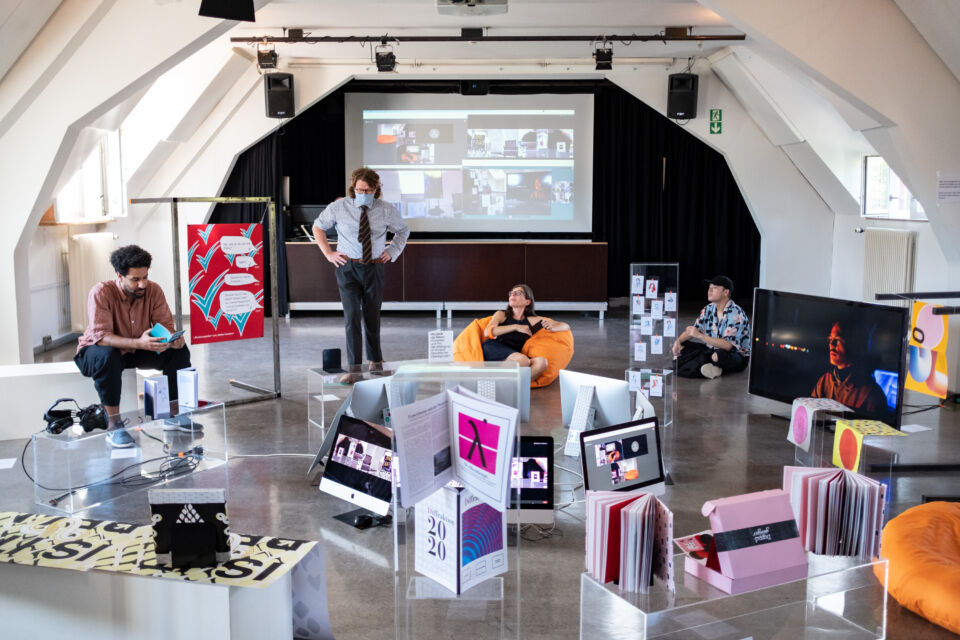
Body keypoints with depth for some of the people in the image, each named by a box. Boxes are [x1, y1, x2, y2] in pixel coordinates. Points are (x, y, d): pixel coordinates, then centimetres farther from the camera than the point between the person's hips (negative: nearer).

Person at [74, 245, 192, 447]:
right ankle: (113, 426, -31)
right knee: (107, 357, -40)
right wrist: (139, 343, -48)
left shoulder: (153, 290, -13)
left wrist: (174, 338, -36)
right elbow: (101, 336, -33)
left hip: (137, 352, 4)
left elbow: (166, 324, -10)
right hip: (98, 350, -4)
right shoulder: (101, 292, -26)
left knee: (179, 351, -17)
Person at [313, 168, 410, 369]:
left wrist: (392, 252, 6)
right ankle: (353, 366, -4)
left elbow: (403, 230, 19)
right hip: (347, 267, -1)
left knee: (372, 317, 11)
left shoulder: (386, 210, 0)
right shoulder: (339, 207, -3)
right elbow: (318, 227, 12)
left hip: (375, 267, 2)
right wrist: (328, 253, 3)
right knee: (352, 316, -9)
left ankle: (376, 361, 31)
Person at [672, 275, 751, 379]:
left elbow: (728, 345, -31)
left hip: (737, 356, -8)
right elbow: (692, 330, 8)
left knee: (720, 355, -42)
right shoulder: (708, 309, 2)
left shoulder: (735, 314, -21)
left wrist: (700, 335, -34)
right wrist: (678, 341, -13)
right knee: (681, 346, -6)